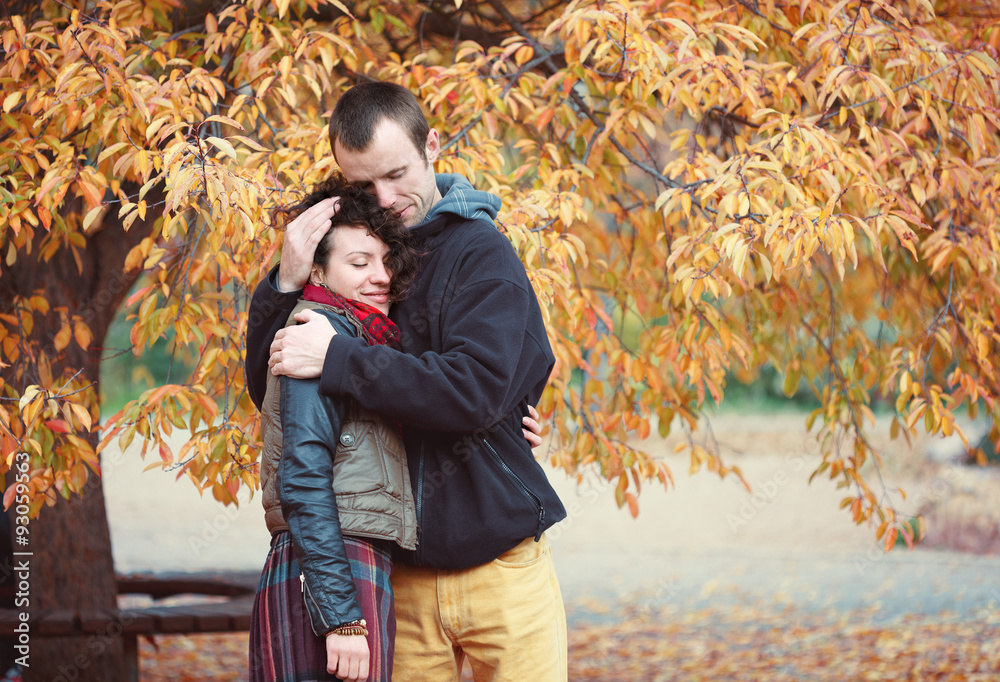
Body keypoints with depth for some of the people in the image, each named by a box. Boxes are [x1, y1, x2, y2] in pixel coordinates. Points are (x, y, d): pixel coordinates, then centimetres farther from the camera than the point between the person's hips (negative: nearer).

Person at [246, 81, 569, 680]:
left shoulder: (482, 254, -6)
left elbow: (476, 391, -21)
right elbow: (267, 389, 7)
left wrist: (338, 359, -22)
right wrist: (285, 285, -9)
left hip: (499, 564, -3)